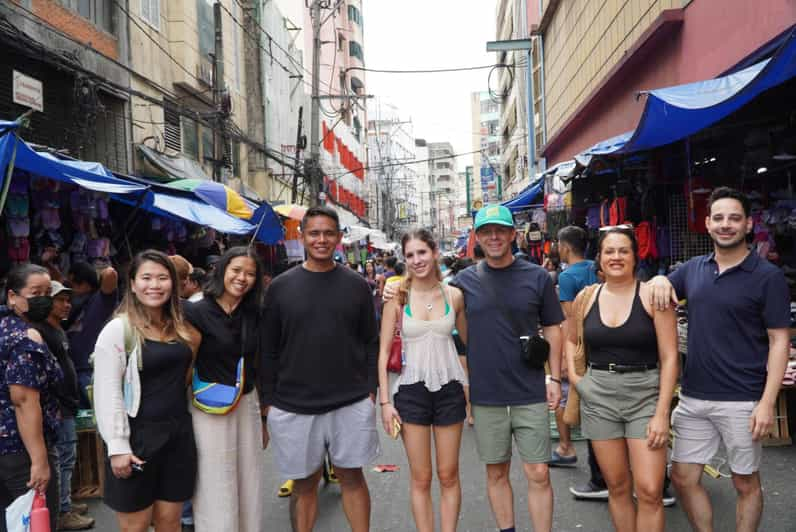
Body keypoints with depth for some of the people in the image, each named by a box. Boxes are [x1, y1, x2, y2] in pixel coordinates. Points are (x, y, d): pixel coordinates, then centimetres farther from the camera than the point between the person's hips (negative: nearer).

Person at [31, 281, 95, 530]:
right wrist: (55, 406, -21)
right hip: (58, 407, -10)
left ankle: (65, 503, 27)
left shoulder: (59, 330, 15)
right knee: (64, 459, -4)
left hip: (66, 404, 10)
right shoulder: (41, 332, -16)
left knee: (66, 458, 16)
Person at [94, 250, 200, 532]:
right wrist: (117, 446, -16)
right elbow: (107, 392, -13)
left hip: (179, 433, 5)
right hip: (138, 435, -5)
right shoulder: (117, 329, -11)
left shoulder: (180, 326, 7)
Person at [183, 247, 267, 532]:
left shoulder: (254, 315, 7)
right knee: (216, 490, 5)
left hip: (248, 406, 5)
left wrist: (264, 418, 14)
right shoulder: (197, 312, -10)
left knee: (249, 486, 14)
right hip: (211, 410, -5)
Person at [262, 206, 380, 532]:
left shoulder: (356, 285, 2)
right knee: (304, 483, 12)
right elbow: (269, 350, 3)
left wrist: (370, 389, 0)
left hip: (352, 404, 0)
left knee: (352, 477, 11)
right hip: (293, 406, 0)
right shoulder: (280, 287, 0)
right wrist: (268, 401, 0)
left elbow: (371, 343, 6)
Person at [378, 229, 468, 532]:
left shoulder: (454, 295, 0)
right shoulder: (398, 297, -5)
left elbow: (469, 341, 12)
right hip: (412, 390, -1)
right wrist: (384, 400, -6)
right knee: (421, 478, 8)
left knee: (448, 475, 10)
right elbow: (384, 351, -2)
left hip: (449, 389, 1)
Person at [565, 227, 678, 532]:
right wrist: (573, 376, 7)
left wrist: (662, 413, -12)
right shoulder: (586, 297, 4)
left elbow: (669, 358, -7)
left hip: (645, 395, -3)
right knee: (617, 487, 11)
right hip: (598, 397, 3)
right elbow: (571, 339, 23)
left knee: (650, 491, -6)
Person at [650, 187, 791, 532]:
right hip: (693, 397, 4)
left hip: (741, 401, -4)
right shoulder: (693, 269, 6)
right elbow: (659, 291, 18)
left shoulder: (768, 276, -6)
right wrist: (660, 280, -7)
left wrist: (767, 402, -14)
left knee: (745, 483, 11)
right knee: (683, 477, 11)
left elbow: (779, 341, -7)